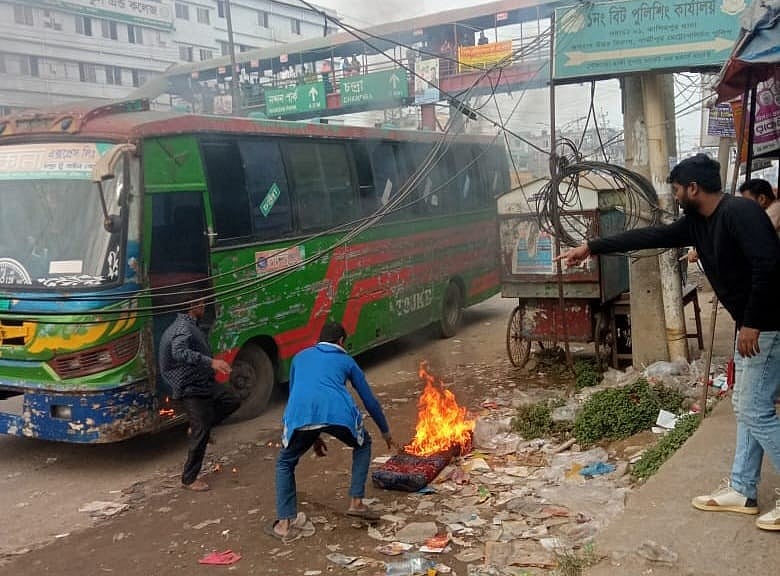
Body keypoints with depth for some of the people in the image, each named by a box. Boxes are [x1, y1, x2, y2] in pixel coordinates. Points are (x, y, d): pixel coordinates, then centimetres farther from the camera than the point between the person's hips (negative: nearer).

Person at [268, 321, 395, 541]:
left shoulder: (300, 357, 35)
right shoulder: (346, 361, 31)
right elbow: (369, 399, 37)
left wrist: (313, 436, 52)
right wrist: (385, 431, 51)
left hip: (301, 415, 1)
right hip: (338, 414, -1)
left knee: (285, 463, 27)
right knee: (363, 445, 32)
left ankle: (284, 525, 17)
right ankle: (356, 502, 26)